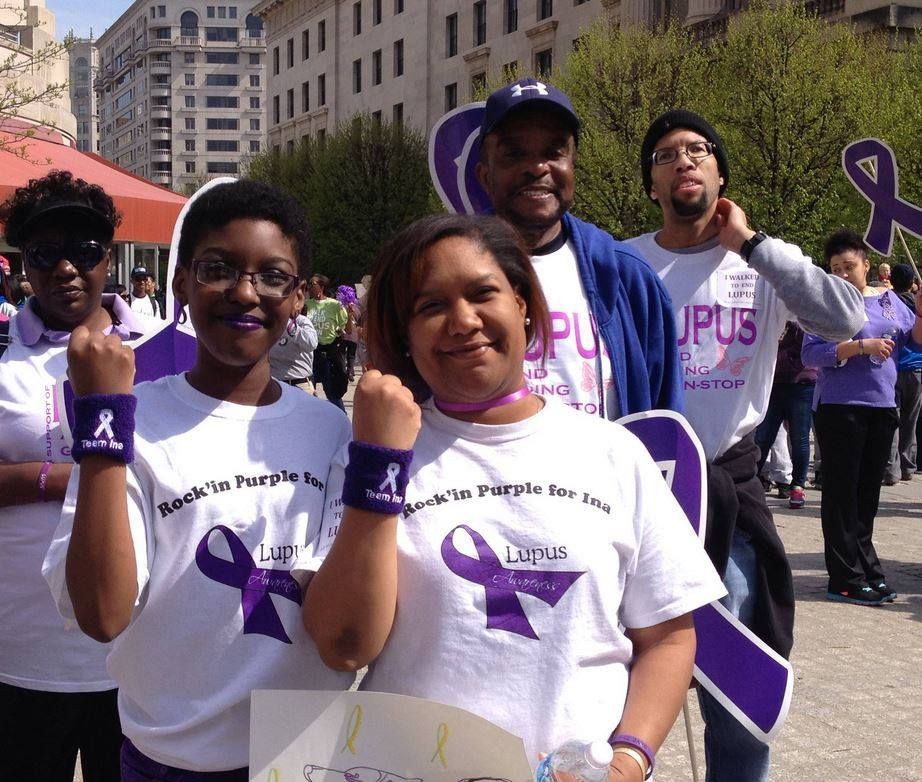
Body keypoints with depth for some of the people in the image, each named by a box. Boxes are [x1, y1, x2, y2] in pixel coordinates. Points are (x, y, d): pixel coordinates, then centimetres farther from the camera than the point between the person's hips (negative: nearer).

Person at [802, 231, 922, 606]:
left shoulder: (888, 299, 11)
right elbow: (811, 353, -16)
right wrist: (861, 345, -22)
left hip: (882, 407, 6)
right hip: (840, 408, -6)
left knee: (868, 493, 14)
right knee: (842, 492, -1)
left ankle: (866, 566, 25)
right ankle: (847, 578, 3)